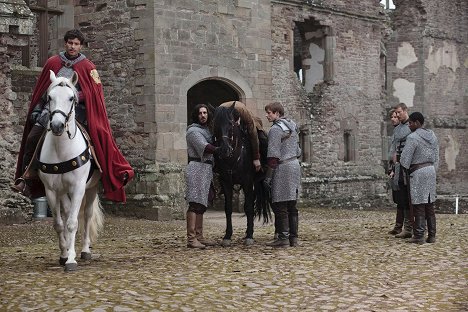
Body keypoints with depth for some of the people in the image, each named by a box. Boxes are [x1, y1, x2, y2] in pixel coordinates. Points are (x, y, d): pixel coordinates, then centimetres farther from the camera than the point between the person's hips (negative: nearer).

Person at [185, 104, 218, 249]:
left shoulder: (206, 129, 21)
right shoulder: (193, 131, -8)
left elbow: (211, 146, 21)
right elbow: (205, 147, -18)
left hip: (206, 169, 10)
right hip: (197, 168, -10)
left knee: (201, 204, 12)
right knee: (195, 203, -13)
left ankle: (199, 237, 17)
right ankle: (191, 239, -16)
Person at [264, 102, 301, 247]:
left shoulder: (275, 129, -12)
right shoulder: (293, 126, 15)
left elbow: (273, 155, -16)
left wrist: (268, 177, -15)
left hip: (282, 168, -9)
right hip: (295, 165, 9)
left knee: (280, 206, -5)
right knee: (292, 205, 11)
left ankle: (283, 238, -5)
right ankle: (293, 237, 13)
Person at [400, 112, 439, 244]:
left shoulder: (412, 137, -13)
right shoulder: (432, 136, 11)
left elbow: (405, 160, -13)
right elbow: (436, 158, 15)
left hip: (418, 172, -7)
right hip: (431, 170, 7)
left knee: (419, 206, -4)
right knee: (430, 206, 10)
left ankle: (419, 236, -3)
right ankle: (431, 235, 12)